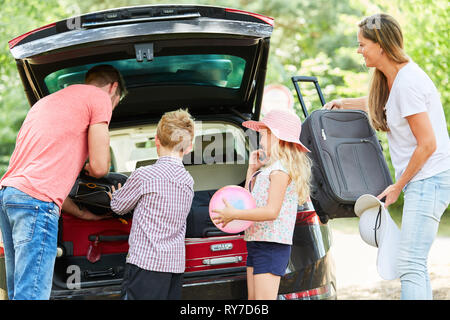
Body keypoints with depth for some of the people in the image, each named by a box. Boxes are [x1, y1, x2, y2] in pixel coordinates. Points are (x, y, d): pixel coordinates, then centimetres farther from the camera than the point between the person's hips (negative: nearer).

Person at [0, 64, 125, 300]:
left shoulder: (46, 101, 32)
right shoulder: (100, 97, 6)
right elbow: (99, 167, -2)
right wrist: (88, 169, 23)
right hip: (37, 200, -9)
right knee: (31, 295, -12)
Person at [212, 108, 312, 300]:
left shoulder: (281, 168, -11)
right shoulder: (268, 168, 20)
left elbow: (272, 211, -20)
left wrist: (234, 214, -21)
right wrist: (252, 169, 18)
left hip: (272, 243, -10)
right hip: (256, 242, 10)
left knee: (264, 299, -13)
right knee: (253, 299, 10)